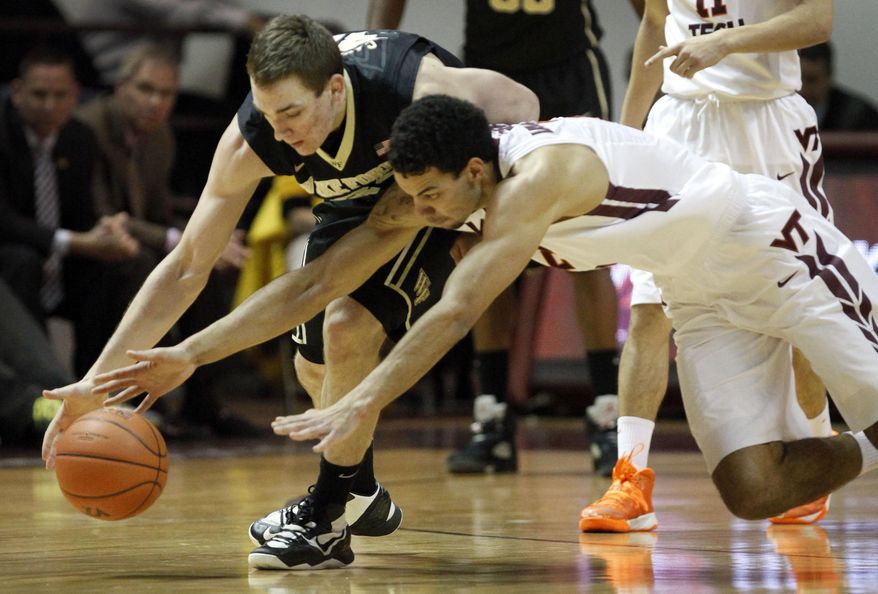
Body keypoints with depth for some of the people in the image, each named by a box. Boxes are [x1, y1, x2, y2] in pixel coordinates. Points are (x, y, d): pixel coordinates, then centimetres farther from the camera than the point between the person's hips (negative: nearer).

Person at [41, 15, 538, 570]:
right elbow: (188, 265, -22)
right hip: (357, 198, 5)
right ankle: (363, 496, 34)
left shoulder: (417, 88, -42)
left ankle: (330, 510, -7)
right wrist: (98, 379, -27)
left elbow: (520, 105, -21)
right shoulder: (251, 140, -29)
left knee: (349, 325, -24)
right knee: (315, 363, 8)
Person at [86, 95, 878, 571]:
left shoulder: (542, 173, -35)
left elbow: (458, 311, -45)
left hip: (776, 245, -7)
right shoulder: (433, 192, -11)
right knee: (755, 491, -5)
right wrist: (189, 355, -15)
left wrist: (361, 406, -51)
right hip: (706, 300, 7)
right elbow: (313, 285, -10)